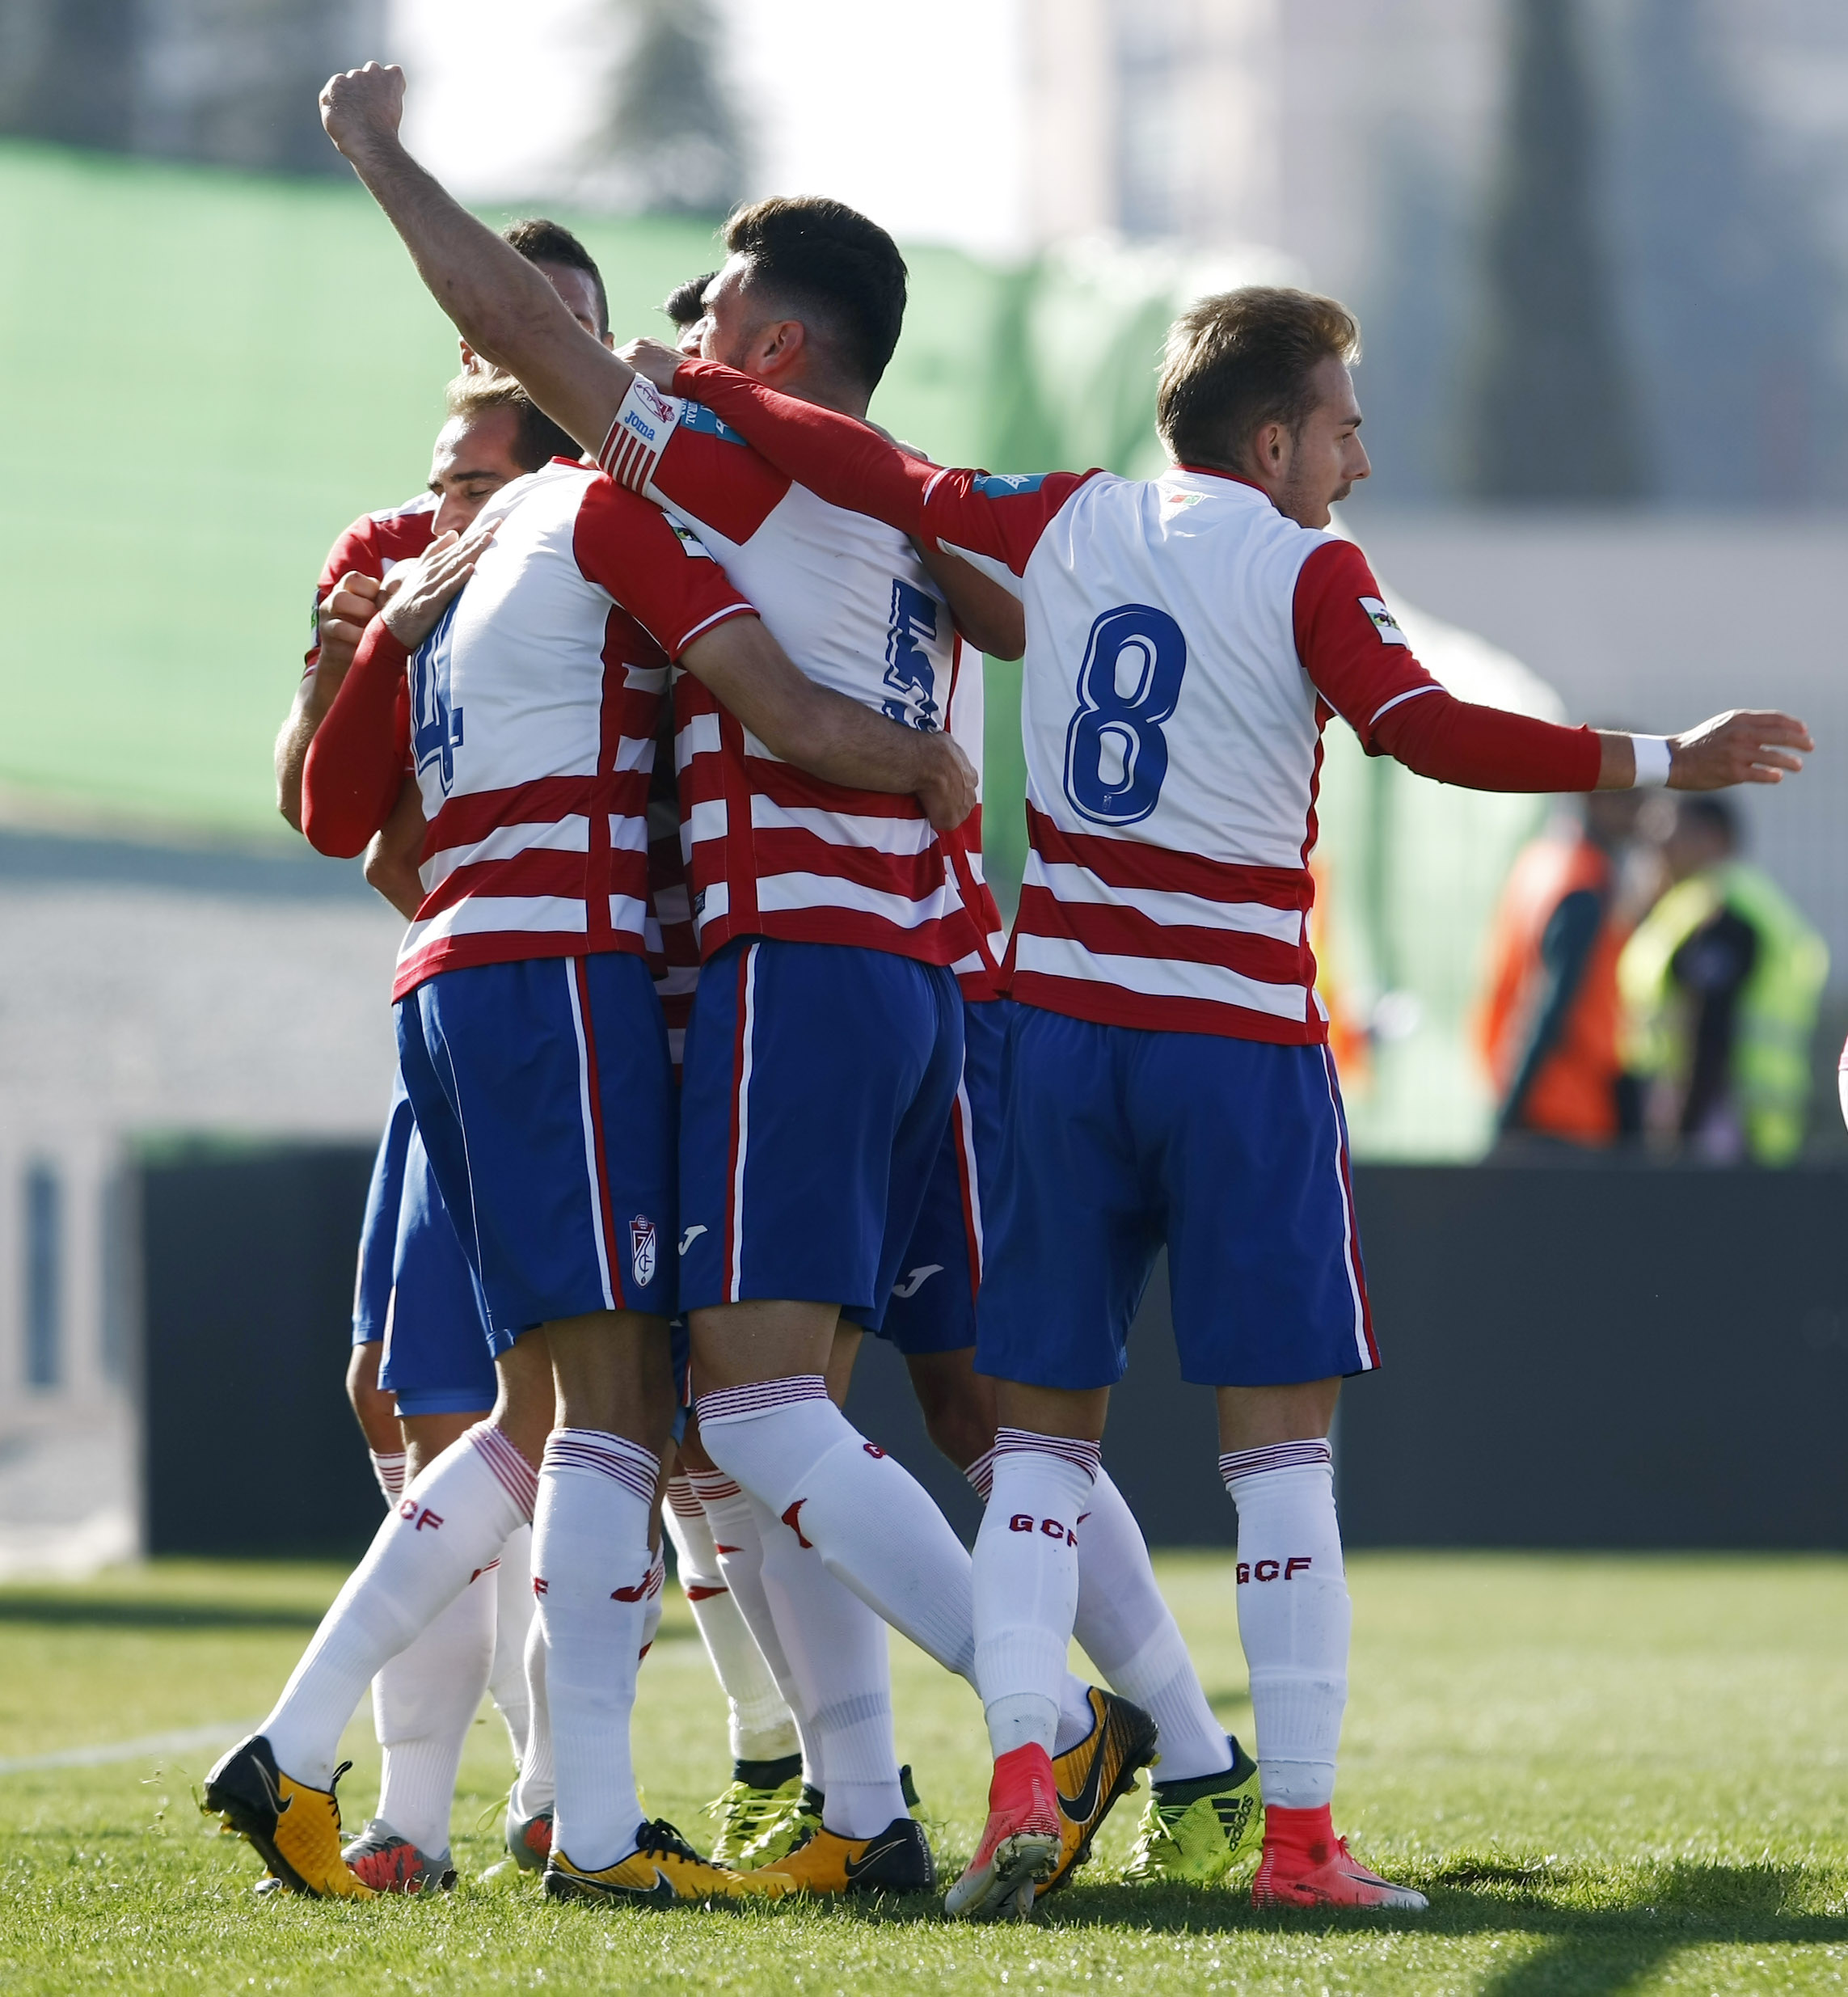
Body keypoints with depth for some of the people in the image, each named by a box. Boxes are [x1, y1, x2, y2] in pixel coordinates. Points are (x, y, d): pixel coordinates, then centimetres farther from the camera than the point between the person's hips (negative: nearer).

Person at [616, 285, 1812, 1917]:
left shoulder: (1066, 523, 8)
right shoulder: (1303, 571, -5)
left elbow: (879, 474, 13)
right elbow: (1431, 733, -17)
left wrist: (698, 385, 26)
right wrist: (1667, 763, -14)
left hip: (1064, 1028, 4)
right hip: (1241, 1041, -4)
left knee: (1043, 1424, 9)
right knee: (1280, 1432, -1)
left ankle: (1020, 1770, -8)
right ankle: (1299, 1831, -5)